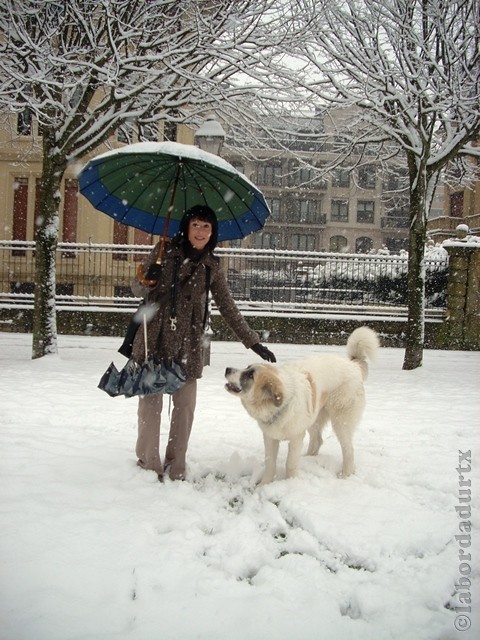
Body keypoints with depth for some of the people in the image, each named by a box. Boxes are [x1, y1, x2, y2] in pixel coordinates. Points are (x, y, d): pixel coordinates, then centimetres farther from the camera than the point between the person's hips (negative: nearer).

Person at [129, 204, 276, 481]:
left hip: (189, 344, 2)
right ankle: (148, 463, 13)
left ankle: (176, 468, 14)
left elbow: (229, 309, 12)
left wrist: (254, 342, 9)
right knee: (151, 400, 0)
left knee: (185, 404, 1)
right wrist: (146, 282, -17)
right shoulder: (165, 250, 3)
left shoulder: (212, 266, 8)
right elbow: (139, 290, 7)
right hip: (155, 339, -1)